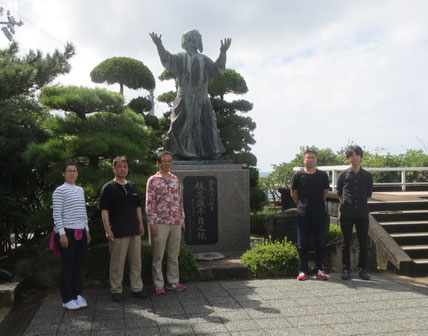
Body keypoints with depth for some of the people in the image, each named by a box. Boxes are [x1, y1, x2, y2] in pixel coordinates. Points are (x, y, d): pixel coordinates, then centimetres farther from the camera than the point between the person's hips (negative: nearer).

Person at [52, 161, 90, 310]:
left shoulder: (80, 190, 14)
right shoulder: (60, 191, -6)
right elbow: (57, 214, -10)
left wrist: (87, 230, 17)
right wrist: (62, 233, -15)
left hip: (81, 232, 6)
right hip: (67, 232, -6)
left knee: (79, 265, 10)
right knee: (68, 266, 0)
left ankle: (77, 294, 22)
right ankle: (67, 299, 10)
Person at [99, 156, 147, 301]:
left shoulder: (133, 186, 14)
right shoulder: (108, 188, -4)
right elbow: (104, 211, -7)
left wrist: (141, 224, 15)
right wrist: (108, 230, -13)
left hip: (134, 231, 6)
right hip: (118, 233, -5)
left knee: (136, 261, 10)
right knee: (117, 263, 2)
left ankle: (137, 288, 20)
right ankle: (116, 290, 15)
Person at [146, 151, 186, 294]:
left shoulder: (175, 179, 11)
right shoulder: (153, 180, -5)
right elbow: (149, 204, -7)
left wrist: (182, 219, 11)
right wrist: (152, 224, -12)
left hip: (176, 223, 5)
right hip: (160, 223, -5)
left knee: (174, 255, 12)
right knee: (158, 256, 4)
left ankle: (172, 282, 22)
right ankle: (158, 284, 13)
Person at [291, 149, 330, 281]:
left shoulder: (323, 175, 3)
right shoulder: (298, 175, -1)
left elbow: (326, 192, 15)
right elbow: (293, 193, 9)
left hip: (320, 214, 1)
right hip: (303, 214, -1)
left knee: (321, 243, 5)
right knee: (302, 244, 3)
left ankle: (318, 270, 18)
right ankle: (303, 271, 14)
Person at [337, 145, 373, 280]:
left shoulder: (367, 176, 6)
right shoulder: (343, 175, 3)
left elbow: (368, 194, 15)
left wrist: (359, 204, 13)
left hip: (362, 213, 1)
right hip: (346, 214, -1)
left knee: (363, 242, 4)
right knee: (346, 242, 4)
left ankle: (363, 269, 16)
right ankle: (346, 269, 13)